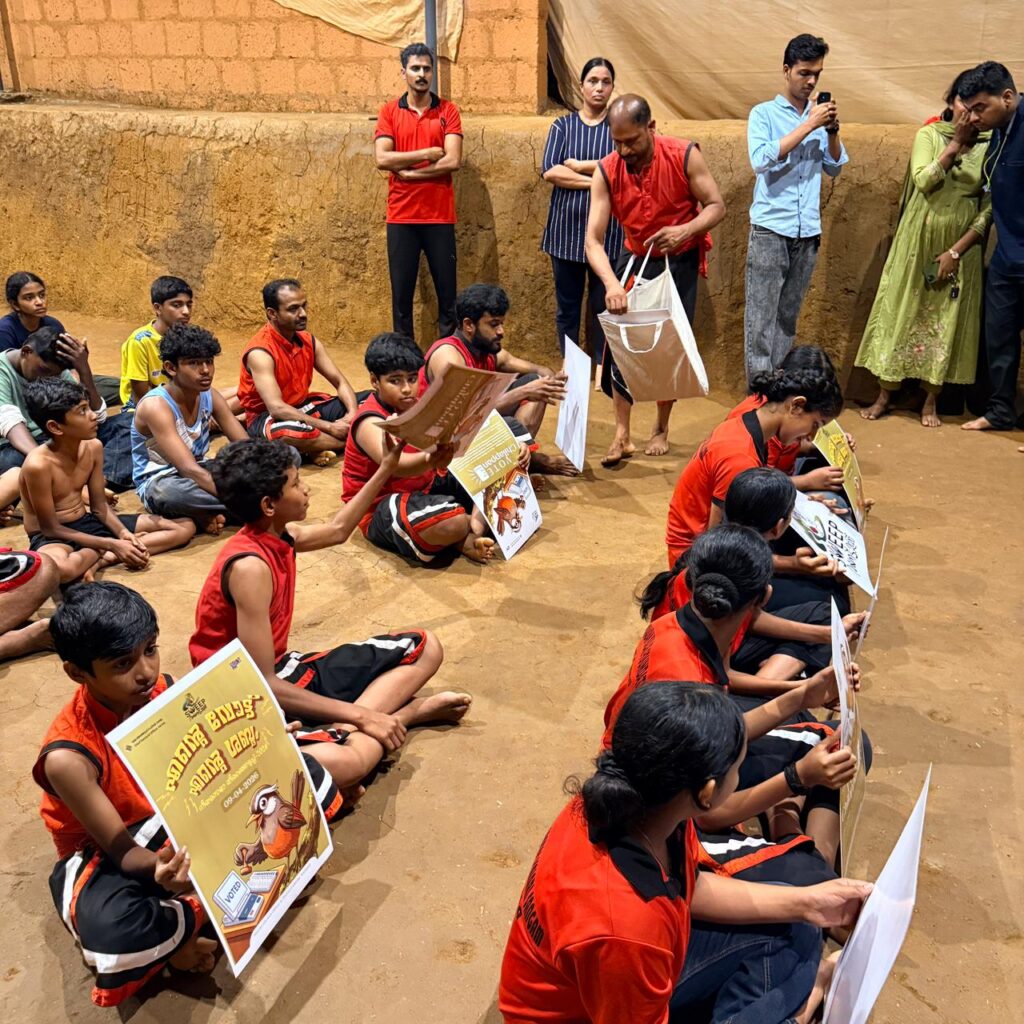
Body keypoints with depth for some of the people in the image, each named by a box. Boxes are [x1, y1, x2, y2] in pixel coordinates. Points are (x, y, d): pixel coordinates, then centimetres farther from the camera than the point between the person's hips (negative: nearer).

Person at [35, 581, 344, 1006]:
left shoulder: (163, 688, -17)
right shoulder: (68, 756, -31)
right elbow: (121, 849, -25)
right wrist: (158, 870, -48)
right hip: (105, 851, -5)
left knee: (302, 774, -8)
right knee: (111, 928, -42)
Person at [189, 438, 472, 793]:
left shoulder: (280, 535, 2)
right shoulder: (250, 567, -25)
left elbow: (337, 530, 27)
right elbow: (263, 685, -28)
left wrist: (386, 468, 28)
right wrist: (360, 716, -27)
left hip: (285, 671, 10)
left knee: (424, 647, 12)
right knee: (345, 763, -42)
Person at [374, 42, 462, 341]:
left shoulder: (448, 111, 3)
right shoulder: (389, 111, 6)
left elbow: (453, 161, -9)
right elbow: (382, 159, -7)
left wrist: (407, 171, -10)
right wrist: (427, 154, -10)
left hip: (440, 216, -1)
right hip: (401, 216, 1)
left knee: (447, 289, 3)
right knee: (401, 290, 6)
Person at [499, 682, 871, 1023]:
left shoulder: (634, 805, -20)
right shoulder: (622, 925, -42)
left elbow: (691, 888, 2)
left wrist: (804, 902, -2)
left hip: (638, 969, 7)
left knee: (791, 930, 8)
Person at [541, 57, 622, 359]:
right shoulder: (563, 125, 8)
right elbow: (549, 171, -6)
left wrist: (577, 165, -7)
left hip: (607, 230, -1)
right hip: (566, 227, 2)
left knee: (604, 307, 1)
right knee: (566, 307, 7)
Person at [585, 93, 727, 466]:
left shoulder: (684, 156, -20)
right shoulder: (606, 172, -17)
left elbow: (716, 206, -13)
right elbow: (593, 240, -23)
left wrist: (685, 230, -35)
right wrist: (611, 284, -41)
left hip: (680, 261, -2)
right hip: (635, 258, 2)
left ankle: (661, 430, 20)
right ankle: (622, 434, -1)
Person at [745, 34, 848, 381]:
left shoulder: (820, 114, 13)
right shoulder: (764, 113, 2)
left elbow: (834, 167, 14)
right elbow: (761, 159, -14)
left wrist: (833, 131, -3)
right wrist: (808, 126, -14)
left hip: (808, 232, 4)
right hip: (771, 230, -4)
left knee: (788, 316, 8)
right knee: (762, 317, -6)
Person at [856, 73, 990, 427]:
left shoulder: (991, 147, -3)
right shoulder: (929, 135, -1)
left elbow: (989, 210, -5)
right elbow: (923, 181, -15)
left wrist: (956, 251, -12)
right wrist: (956, 143, -16)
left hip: (960, 247, 0)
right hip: (917, 242, 0)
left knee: (946, 321, 4)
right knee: (901, 313, 4)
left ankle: (931, 402, 15)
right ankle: (885, 396, 14)